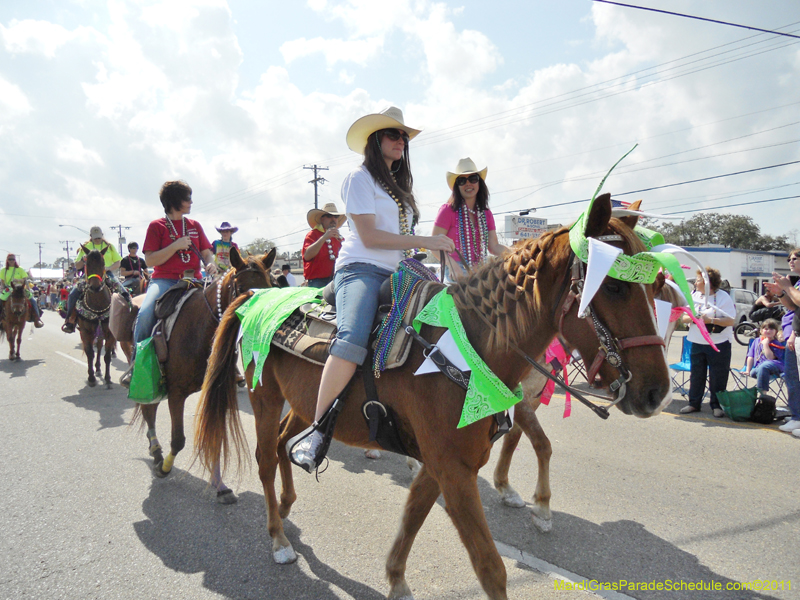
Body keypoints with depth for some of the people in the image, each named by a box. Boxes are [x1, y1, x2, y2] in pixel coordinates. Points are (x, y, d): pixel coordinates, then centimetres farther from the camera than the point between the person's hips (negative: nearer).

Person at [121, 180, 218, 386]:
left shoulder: (195, 226, 16)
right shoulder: (156, 226, 4)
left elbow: (206, 253, 14)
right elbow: (150, 260, -3)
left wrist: (210, 264, -10)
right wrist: (176, 246, -13)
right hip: (164, 280, -3)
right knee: (145, 315, -28)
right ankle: (136, 364, -8)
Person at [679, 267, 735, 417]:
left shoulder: (723, 297, -8)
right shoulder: (694, 296, 8)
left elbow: (731, 321, -14)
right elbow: (684, 317, 6)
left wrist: (711, 320, -23)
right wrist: (693, 317, -15)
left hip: (719, 344, -5)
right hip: (697, 343, 5)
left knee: (718, 377, 3)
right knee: (696, 375, 10)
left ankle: (717, 405, 14)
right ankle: (694, 403, 19)